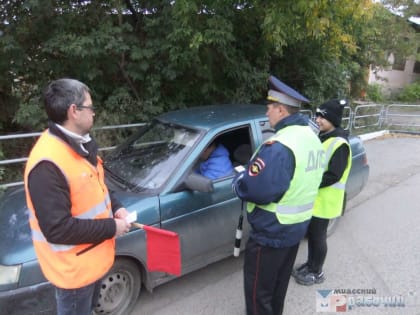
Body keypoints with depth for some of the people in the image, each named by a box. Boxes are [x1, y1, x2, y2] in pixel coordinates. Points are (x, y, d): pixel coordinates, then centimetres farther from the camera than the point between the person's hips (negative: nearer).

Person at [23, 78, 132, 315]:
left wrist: (116, 207, -3)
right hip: (73, 267, -8)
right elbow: (58, 229, -31)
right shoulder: (48, 164, -31)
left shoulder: (79, 144, 0)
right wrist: (112, 227, -23)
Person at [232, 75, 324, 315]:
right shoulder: (312, 138, 4)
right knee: (279, 283, 27)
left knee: (258, 289, 10)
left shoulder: (279, 146, -29)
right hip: (298, 225, 10)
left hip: (272, 232, -9)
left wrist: (239, 179, -11)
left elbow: (255, 190, -32)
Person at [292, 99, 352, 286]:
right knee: (311, 233, 19)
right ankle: (310, 264, 38)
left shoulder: (339, 144, -20)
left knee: (318, 236, 6)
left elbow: (334, 176, -24)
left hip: (324, 201, -8)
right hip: (313, 198, 8)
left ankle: (316, 273, 25)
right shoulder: (322, 137, 8)